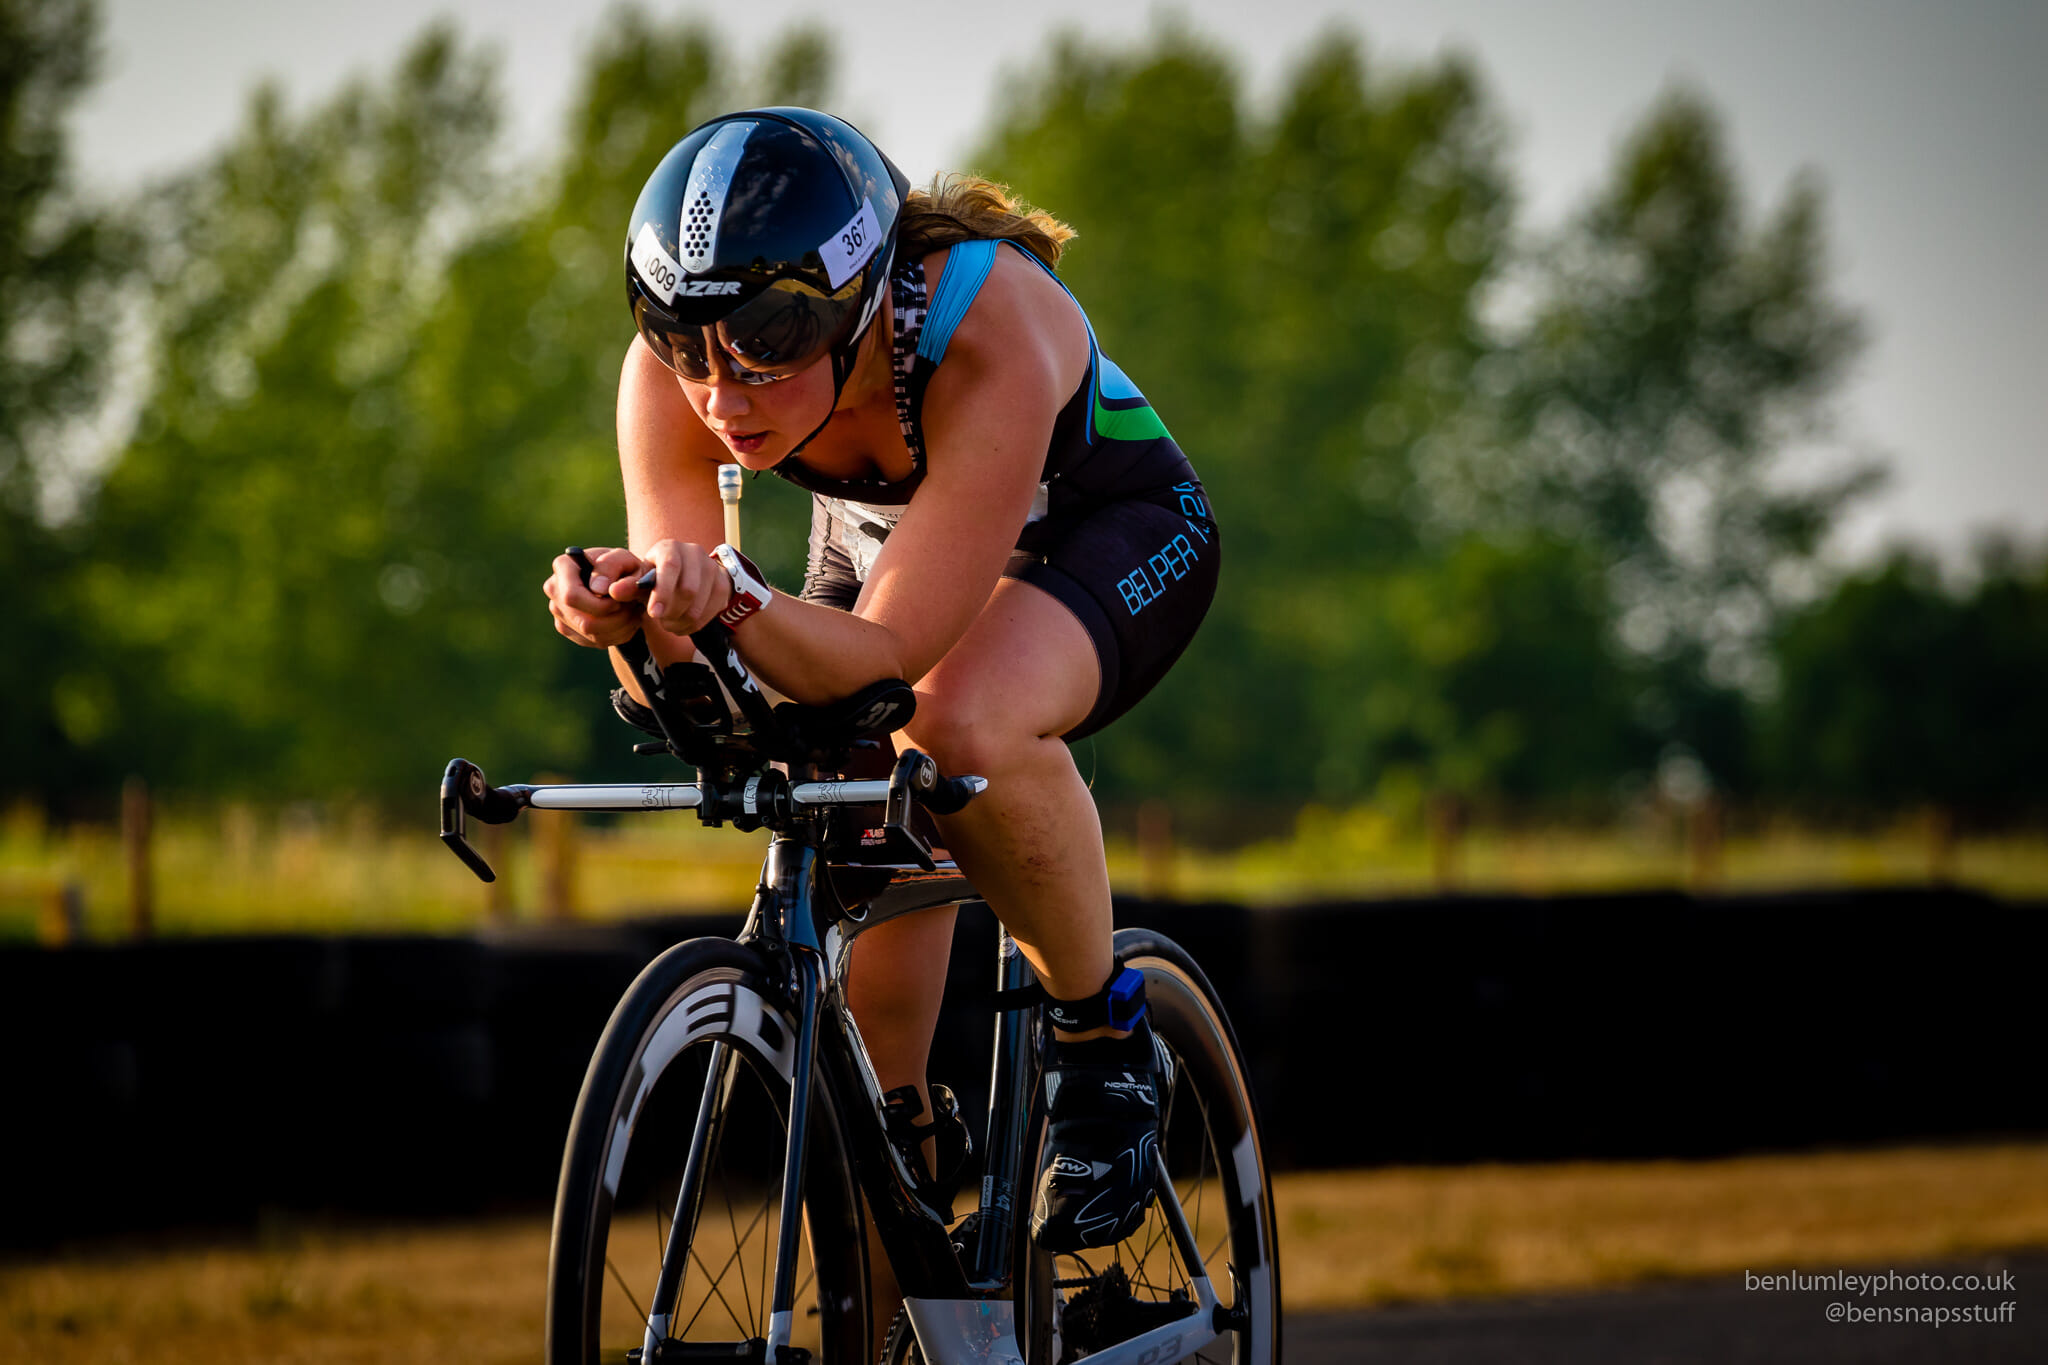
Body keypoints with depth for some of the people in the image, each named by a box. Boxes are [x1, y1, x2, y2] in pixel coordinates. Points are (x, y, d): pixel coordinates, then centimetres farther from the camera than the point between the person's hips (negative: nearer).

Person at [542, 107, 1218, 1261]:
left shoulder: (989, 340, -42)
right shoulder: (678, 372, -29)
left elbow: (897, 651, -42)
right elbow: (683, 700, -29)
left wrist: (739, 603, -61)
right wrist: (638, 621, -52)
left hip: (1109, 531, -5)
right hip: (881, 535, 5)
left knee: (961, 729, -35)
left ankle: (1105, 1039, -11)